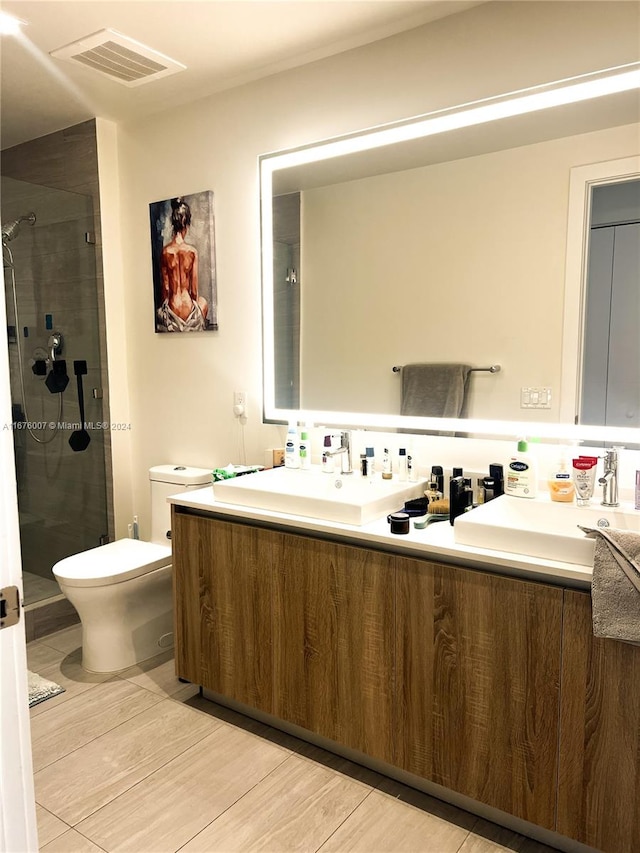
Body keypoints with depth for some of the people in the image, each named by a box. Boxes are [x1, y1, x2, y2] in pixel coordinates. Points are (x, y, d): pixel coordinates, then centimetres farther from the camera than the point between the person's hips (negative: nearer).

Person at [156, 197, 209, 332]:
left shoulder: (165, 251, -5)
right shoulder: (192, 251, -9)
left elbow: (165, 287, 2)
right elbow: (194, 290, -3)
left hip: (171, 309, 1)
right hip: (188, 309, -1)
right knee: (203, 301, 36)